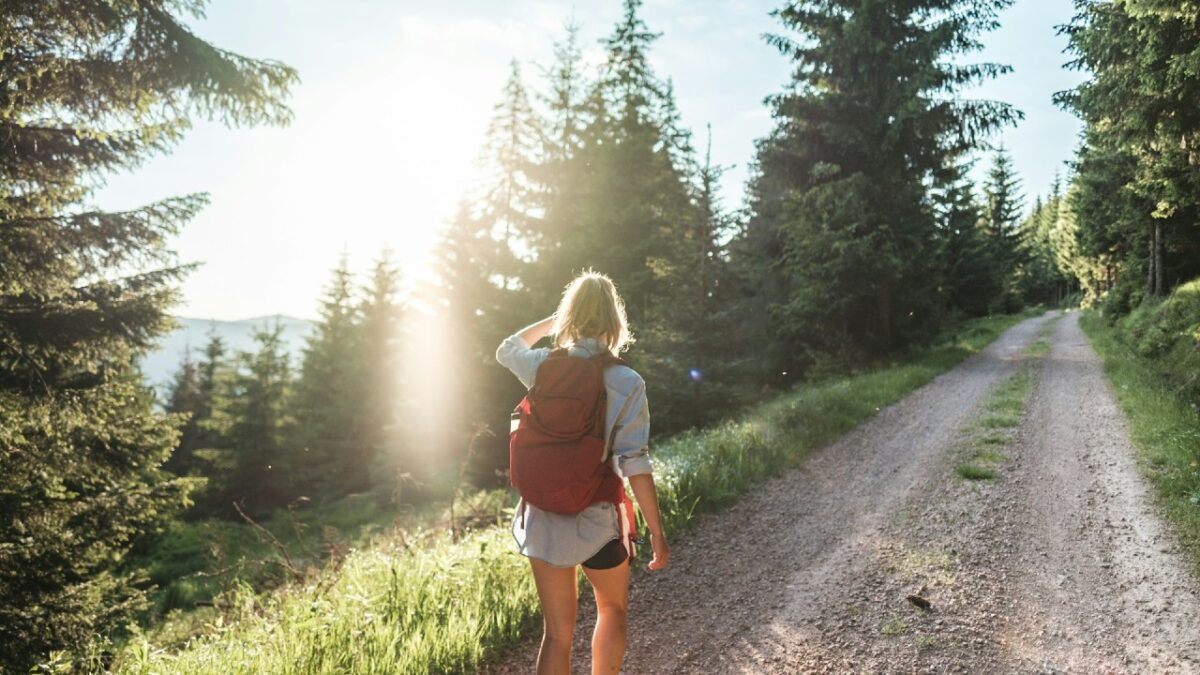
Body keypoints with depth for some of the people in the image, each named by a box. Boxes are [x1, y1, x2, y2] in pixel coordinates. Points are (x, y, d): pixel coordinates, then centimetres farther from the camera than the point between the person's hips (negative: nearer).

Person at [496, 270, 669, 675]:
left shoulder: (544, 368, -5)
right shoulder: (627, 382, -14)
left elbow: (507, 349, 18)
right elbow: (635, 464, -15)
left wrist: (554, 319, 21)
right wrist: (656, 531, -8)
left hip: (544, 516, 3)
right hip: (596, 520, -2)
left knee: (558, 632, 13)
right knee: (613, 609, 26)